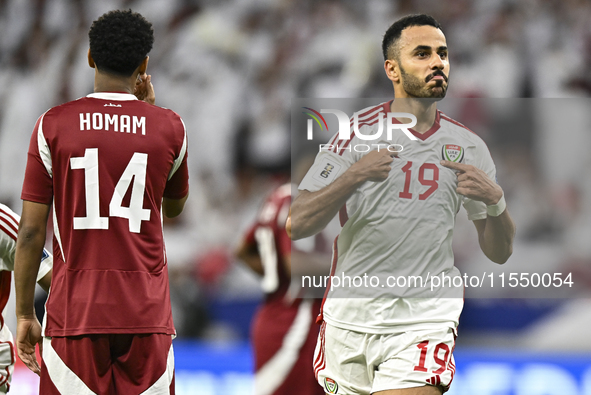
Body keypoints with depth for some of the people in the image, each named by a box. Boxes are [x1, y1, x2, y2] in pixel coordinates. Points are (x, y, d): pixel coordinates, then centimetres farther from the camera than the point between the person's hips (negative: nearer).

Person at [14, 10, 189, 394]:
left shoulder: (54, 125, -2)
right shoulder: (168, 127, 3)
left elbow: (31, 232, -2)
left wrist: (25, 315, 7)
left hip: (76, 314, -1)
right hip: (147, 315, 1)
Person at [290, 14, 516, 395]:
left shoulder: (468, 146, 5)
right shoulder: (357, 132, -2)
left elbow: (499, 252, 7)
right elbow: (296, 224, -9)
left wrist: (495, 200, -13)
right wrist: (354, 175, -23)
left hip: (424, 323, 0)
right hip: (348, 317, 0)